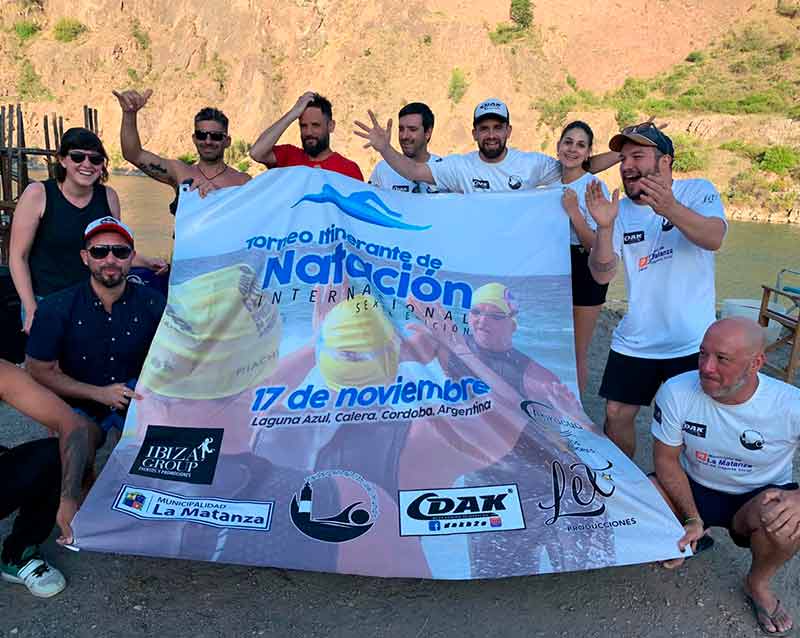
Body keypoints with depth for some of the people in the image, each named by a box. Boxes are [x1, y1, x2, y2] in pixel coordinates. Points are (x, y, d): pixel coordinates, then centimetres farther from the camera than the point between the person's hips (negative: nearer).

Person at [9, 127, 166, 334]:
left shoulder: (108, 196, 2)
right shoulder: (38, 194, -8)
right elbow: (18, 256, -6)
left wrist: (145, 263, -1)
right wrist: (31, 310, -11)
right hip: (45, 302, -3)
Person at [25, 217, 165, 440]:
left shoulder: (153, 303, -4)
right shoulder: (55, 309, -6)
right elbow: (40, 371, -2)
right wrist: (99, 393, -11)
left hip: (137, 405, 3)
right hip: (79, 408, -2)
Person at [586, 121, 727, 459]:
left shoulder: (698, 191, -5)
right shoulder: (621, 210, 1)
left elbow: (714, 238, -25)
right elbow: (602, 275, -8)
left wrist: (671, 209, -43)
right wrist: (604, 226, -25)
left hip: (691, 343, -3)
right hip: (634, 342, 3)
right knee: (616, 416, 9)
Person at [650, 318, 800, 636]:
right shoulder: (676, 392, -22)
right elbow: (666, 459, -10)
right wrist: (691, 519, -21)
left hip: (759, 498, -1)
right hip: (693, 488, 1)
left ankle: (758, 584, 2)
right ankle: (680, 540, 12)